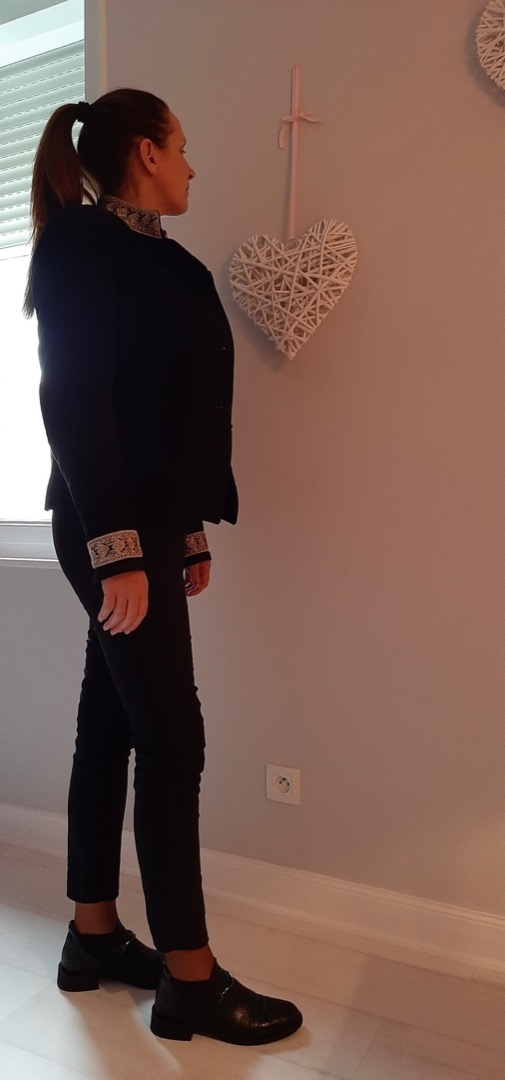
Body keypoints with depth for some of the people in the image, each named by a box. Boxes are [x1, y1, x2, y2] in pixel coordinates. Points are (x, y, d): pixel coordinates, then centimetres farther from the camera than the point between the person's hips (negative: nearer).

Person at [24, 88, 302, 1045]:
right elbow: (74, 403, -15)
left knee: (112, 729, 12)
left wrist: (189, 535, 15)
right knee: (172, 740, -4)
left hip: (149, 527, 9)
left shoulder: (150, 257, 18)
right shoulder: (84, 245, -6)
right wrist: (119, 551, -20)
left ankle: (93, 938, 28)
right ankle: (190, 979, 12)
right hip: (114, 532, -9)